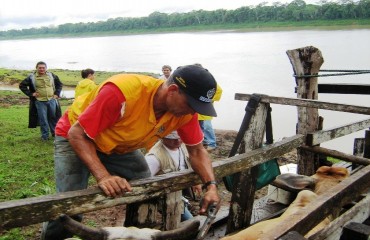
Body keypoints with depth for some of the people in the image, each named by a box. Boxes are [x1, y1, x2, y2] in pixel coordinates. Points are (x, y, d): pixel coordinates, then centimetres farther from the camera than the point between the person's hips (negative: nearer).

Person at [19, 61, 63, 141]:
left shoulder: (52, 75, 5)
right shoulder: (32, 77, -3)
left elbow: (59, 84, 17)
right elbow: (22, 85, 3)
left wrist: (57, 93, 6)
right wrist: (31, 94, -5)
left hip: (52, 100, 2)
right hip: (40, 102, -2)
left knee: (53, 117, 11)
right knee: (43, 119, 1)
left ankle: (55, 133, 26)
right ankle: (45, 136, 12)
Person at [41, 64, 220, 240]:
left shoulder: (185, 111, -21)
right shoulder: (122, 92, -39)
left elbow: (197, 150, -9)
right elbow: (77, 134, -31)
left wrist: (211, 185, -26)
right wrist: (103, 176, -44)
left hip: (121, 147, 5)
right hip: (77, 138, -5)